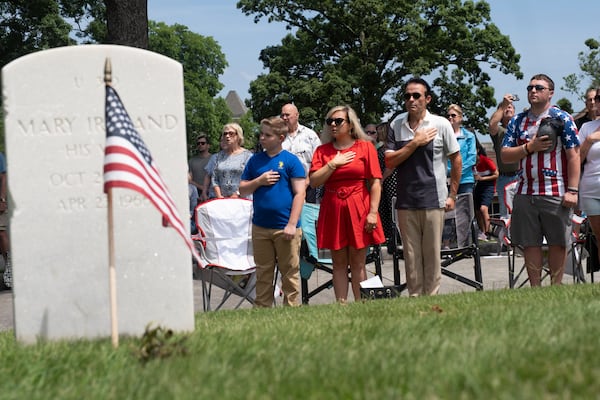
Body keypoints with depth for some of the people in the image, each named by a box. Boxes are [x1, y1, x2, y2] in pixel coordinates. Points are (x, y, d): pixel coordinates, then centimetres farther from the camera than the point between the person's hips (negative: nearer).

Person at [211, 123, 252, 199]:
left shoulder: (247, 155, 2)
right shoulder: (220, 156, 16)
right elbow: (214, 179, 12)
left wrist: (237, 195, -13)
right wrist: (219, 196, -2)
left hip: (241, 199, -4)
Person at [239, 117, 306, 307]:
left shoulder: (291, 160, -4)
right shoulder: (255, 160, 9)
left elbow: (300, 193, -7)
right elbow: (243, 190, 13)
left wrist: (292, 225, -13)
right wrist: (259, 181, -7)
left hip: (285, 227, -4)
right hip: (260, 227, 4)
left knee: (290, 274, 3)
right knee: (263, 275, 11)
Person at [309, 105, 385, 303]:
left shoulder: (365, 147, 2)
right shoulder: (322, 150, 9)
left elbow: (375, 182, -3)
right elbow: (313, 181, -1)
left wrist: (373, 212, -11)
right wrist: (333, 164, -9)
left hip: (359, 209, -2)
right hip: (333, 210, 2)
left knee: (357, 263, 1)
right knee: (339, 263, 4)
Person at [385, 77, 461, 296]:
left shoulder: (440, 124, 0)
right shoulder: (397, 126, 7)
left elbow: (456, 159, 5)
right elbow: (390, 161, 0)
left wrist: (452, 195, 3)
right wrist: (415, 143, -10)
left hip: (433, 200, -2)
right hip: (406, 202, 2)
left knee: (432, 254, 1)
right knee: (411, 254, 5)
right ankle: (414, 297, 12)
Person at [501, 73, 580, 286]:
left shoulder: (562, 119, 1)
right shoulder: (517, 121, 12)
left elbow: (574, 155, -4)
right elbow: (505, 155, 9)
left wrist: (572, 190, -11)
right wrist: (530, 147, -8)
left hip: (556, 193, -3)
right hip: (525, 193, 3)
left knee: (557, 243, 2)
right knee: (530, 243, 4)